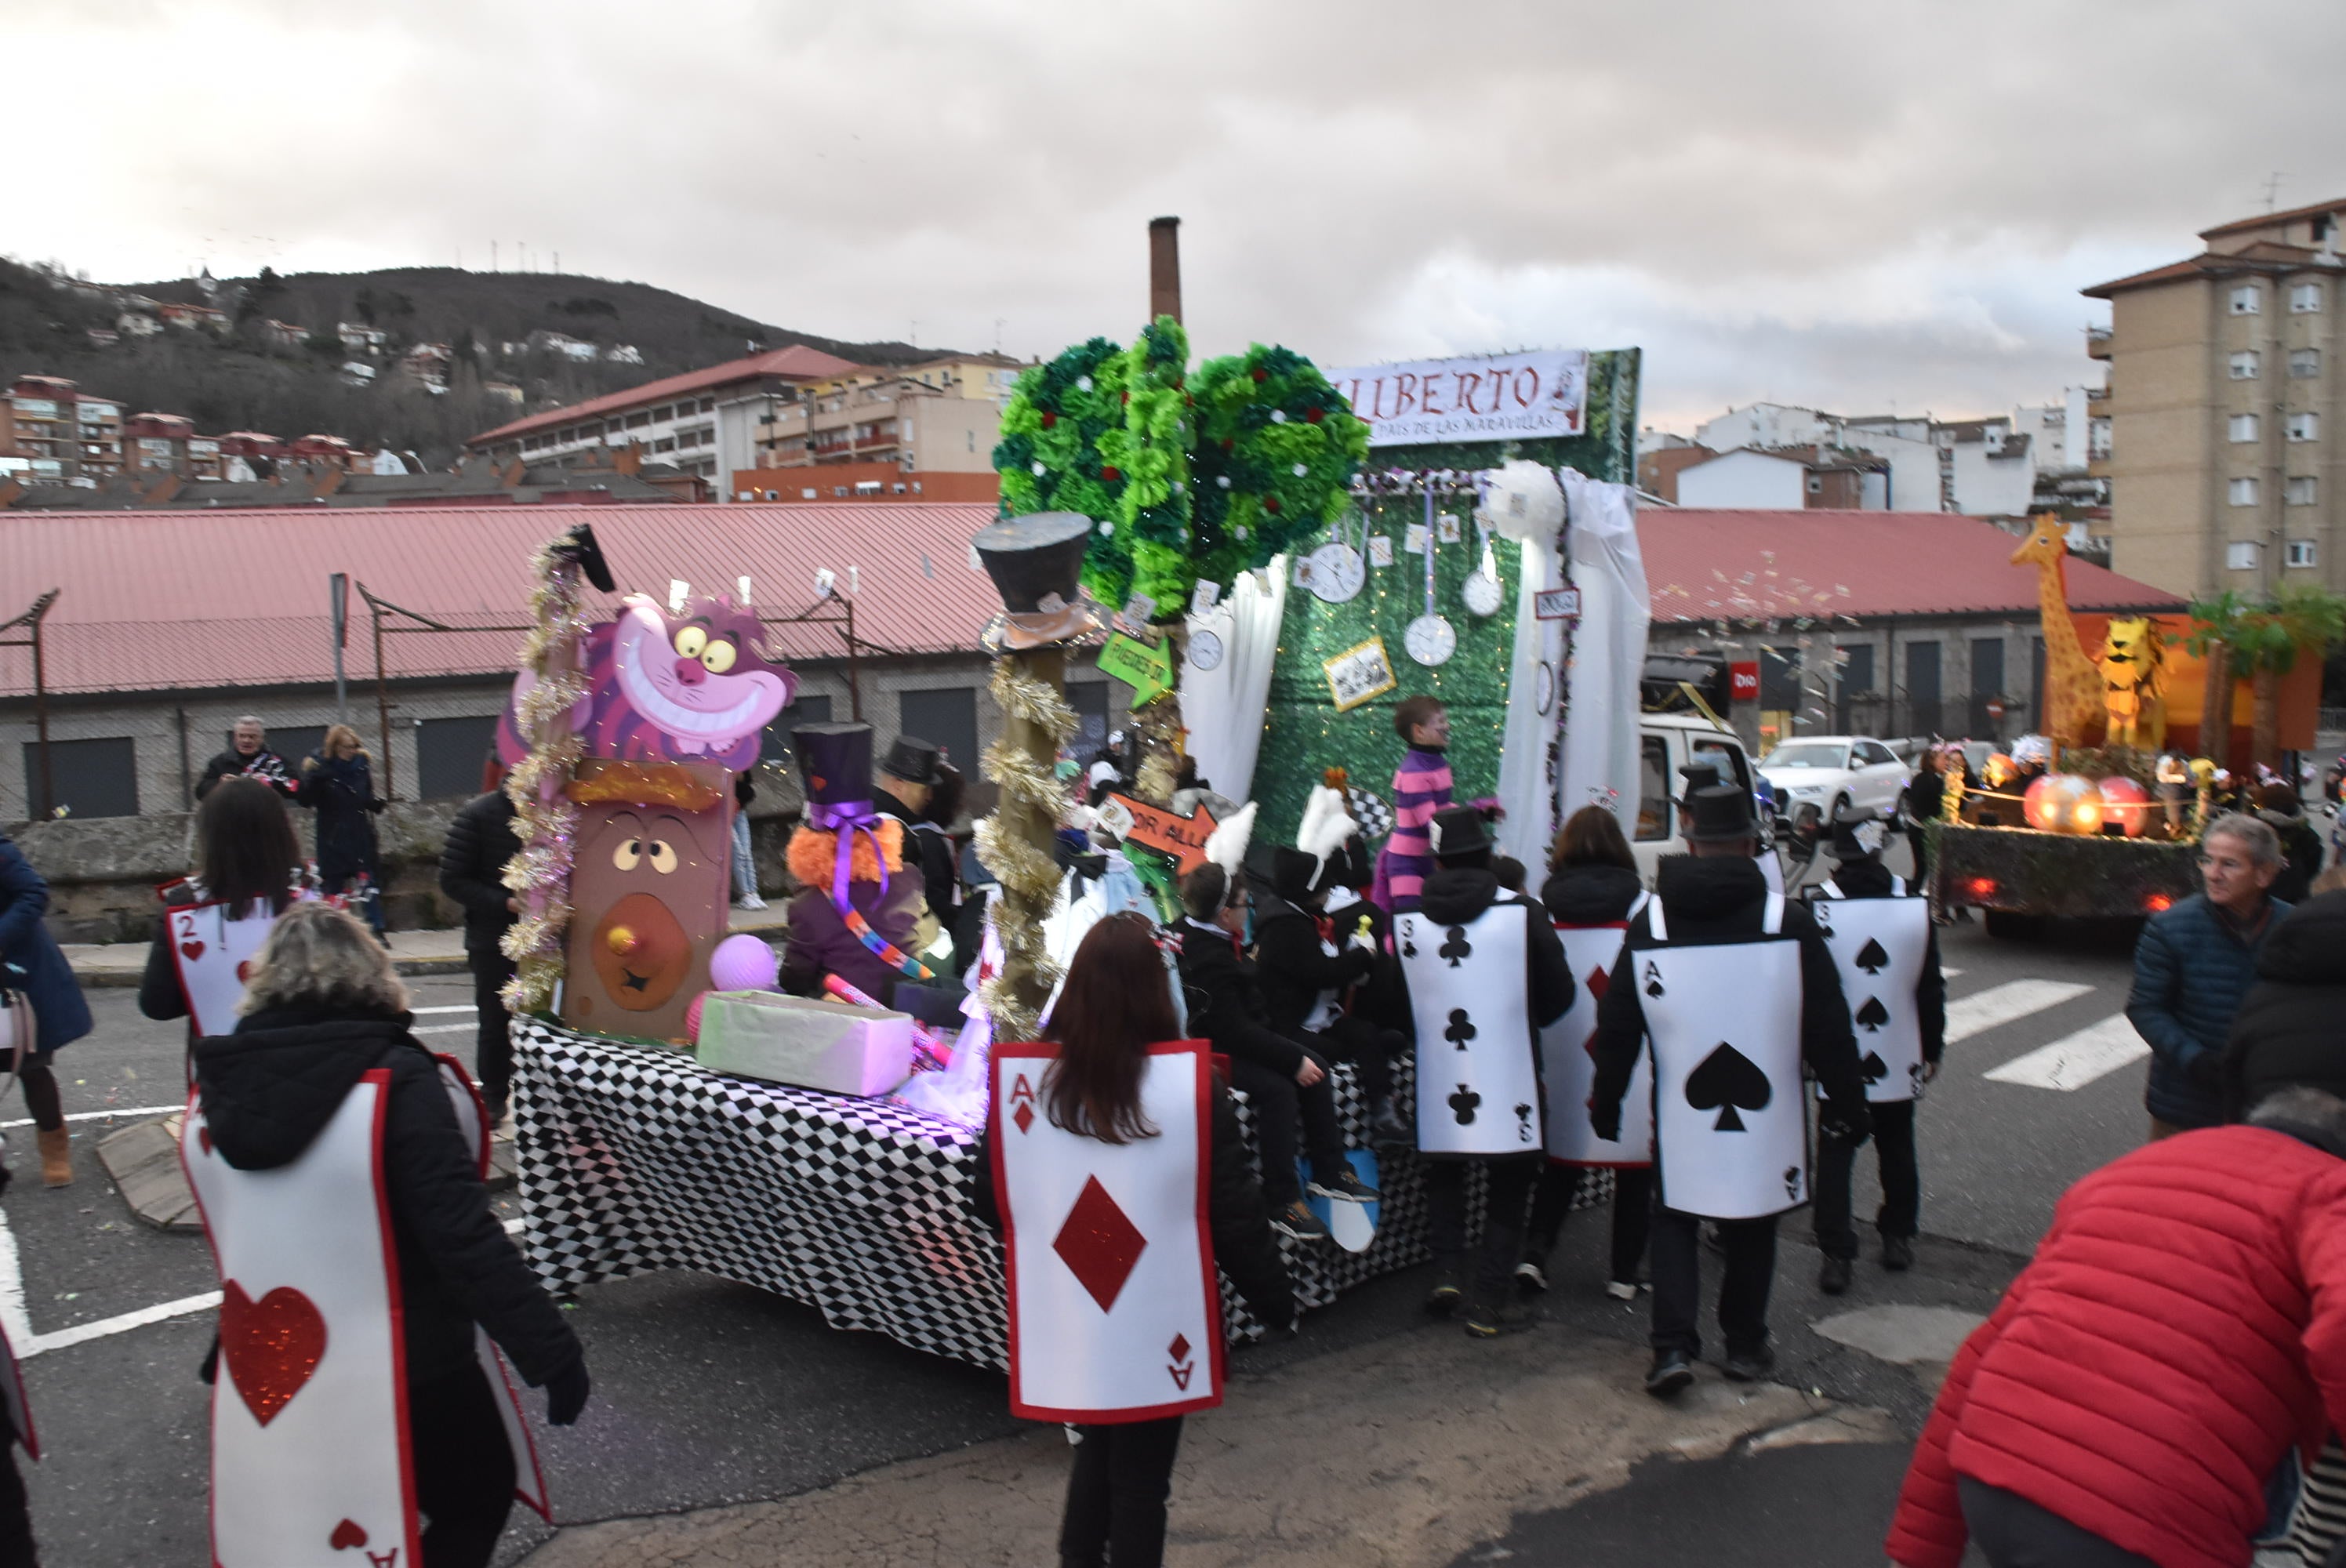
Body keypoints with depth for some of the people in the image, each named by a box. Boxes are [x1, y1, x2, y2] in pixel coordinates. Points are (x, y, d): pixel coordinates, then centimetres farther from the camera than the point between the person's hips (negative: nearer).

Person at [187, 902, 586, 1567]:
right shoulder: (395, 1082, -21)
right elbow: (465, 1236, -24)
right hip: (407, 1374, -6)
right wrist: (549, 1349, -18)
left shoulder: (214, 1093, -2)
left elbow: (243, 1238, 12)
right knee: (477, 1494, 19)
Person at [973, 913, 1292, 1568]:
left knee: (1097, 1447, 25)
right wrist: (1275, 1301, 2)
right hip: (1160, 1318, -3)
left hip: (1064, 1313, 3)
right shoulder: (1193, 1088, -20)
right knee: (1142, 1472, 14)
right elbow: (1234, 1216, -12)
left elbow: (989, 1202, -1)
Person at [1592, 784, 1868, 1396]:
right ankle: (1745, 1344, 28)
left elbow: (1616, 1030, 1)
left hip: (1681, 1114, 0)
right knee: (1751, 1230, 16)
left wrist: (1606, 1105, 12)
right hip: (1765, 1111, 0)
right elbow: (1828, 1029, -5)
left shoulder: (1648, 923, -5)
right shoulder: (1789, 921, -9)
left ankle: (1673, 1346, 2)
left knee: (1673, 1223, 13)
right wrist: (1848, 1104, 6)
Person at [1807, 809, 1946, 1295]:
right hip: (1899, 1056, 3)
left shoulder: (1819, 908, -15)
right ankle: (1898, 1236, 34)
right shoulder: (1915, 904, -5)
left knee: (1835, 1154, 3)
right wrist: (1932, 1049, 13)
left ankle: (1836, 1255, 0)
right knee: (1897, 1149, 20)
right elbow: (1931, 987, 3)